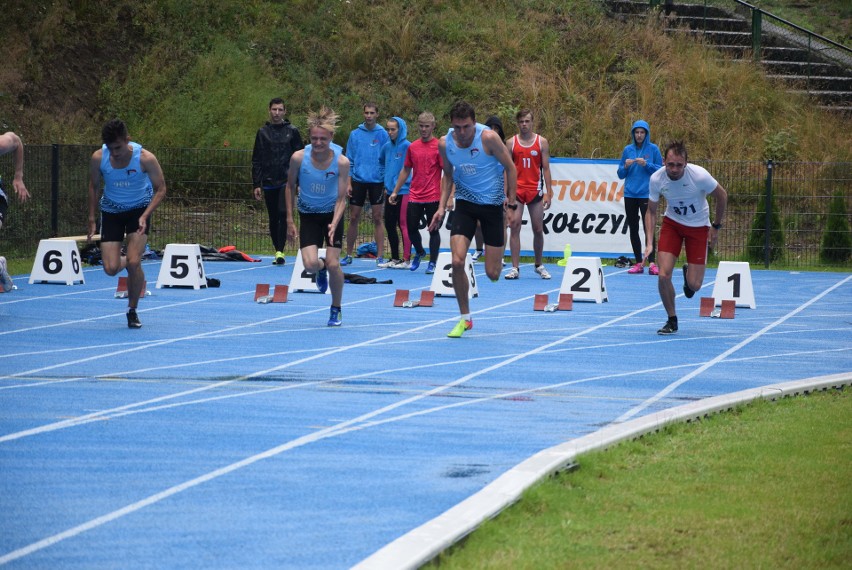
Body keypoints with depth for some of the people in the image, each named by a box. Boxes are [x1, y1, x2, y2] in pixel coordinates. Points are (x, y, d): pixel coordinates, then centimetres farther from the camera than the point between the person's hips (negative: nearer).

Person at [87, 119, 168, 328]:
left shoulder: (145, 158, -25)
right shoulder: (98, 158, -18)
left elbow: (160, 189, -13)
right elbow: (94, 187, 1)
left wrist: (145, 216, -25)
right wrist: (92, 219, 0)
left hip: (139, 209, -2)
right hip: (111, 210, 2)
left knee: (134, 262, -17)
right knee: (111, 269, -7)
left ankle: (132, 311, 4)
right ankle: (125, 262, 32)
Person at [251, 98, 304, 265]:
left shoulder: (292, 131, 5)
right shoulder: (263, 132, 9)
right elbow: (256, 161, 10)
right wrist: (256, 184, 4)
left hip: (286, 181, -3)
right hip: (269, 183, 3)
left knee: (283, 213, -17)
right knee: (273, 219, 7)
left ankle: (280, 251, -19)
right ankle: (277, 251, 16)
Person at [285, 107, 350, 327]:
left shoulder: (341, 162, -21)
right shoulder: (299, 158, -19)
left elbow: (341, 199, -15)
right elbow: (290, 186, -2)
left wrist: (334, 224, -29)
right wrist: (290, 219, -3)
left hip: (332, 213, -1)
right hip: (308, 214, 1)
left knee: (333, 264, -7)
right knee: (310, 263, -17)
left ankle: (336, 309, 17)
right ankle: (321, 270, 24)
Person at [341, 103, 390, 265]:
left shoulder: (382, 134, 0)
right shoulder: (355, 134, 4)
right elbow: (349, 160, 7)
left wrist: (387, 183, -4)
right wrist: (348, 182, 0)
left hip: (377, 182, -2)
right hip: (358, 181, 2)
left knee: (377, 219, 0)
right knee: (353, 218, 4)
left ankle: (380, 255, 2)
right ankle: (348, 255, 12)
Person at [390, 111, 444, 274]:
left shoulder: (439, 147, -5)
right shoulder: (412, 147, 8)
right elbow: (405, 170, 18)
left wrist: (449, 197, -14)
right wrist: (395, 191, 17)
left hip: (433, 198, -4)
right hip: (414, 196, 4)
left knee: (433, 230, 1)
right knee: (411, 228, 7)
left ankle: (432, 263, 12)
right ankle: (419, 252, 33)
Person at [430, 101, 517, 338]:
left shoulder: (488, 138, -19)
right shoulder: (445, 143, -8)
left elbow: (510, 167, -6)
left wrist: (512, 199, -9)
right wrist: (442, 207, 3)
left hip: (492, 203, -2)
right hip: (465, 203, 2)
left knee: (492, 274, -3)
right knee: (457, 261, -16)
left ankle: (497, 257, 38)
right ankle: (465, 318, -1)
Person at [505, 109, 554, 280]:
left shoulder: (542, 142, 4)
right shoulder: (511, 143, 3)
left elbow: (546, 168, 4)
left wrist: (548, 193, -1)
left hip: (535, 190, 1)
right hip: (516, 190, -1)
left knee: (538, 230, 5)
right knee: (514, 227, -8)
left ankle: (539, 266, 21)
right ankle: (515, 268, -6)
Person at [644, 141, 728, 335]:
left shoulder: (699, 176, -27)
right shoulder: (657, 179, -19)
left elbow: (721, 195, -8)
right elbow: (651, 211, -4)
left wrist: (716, 226, -2)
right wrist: (649, 243, -14)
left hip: (698, 227, -1)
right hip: (672, 223, 1)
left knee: (694, 285, -6)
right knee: (664, 275, -15)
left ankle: (688, 274, 34)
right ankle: (672, 320, 7)